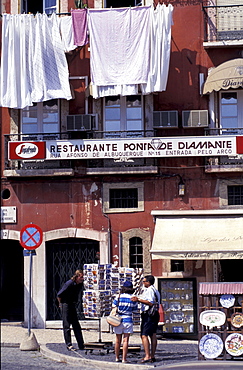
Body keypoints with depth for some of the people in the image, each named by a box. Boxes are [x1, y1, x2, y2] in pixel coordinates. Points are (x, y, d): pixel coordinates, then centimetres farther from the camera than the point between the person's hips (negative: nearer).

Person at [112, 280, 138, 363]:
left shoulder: (119, 297, -4)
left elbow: (114, 307, 1)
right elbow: (135, 309, 5)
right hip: (128, 320, -1)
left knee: (118, 340, 12)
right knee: (125, 340, 0)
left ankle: (117, 358, 20)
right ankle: (124, 359, -3)